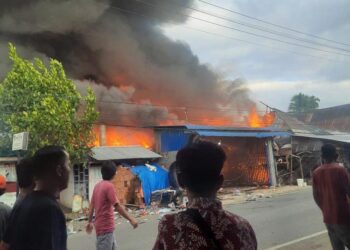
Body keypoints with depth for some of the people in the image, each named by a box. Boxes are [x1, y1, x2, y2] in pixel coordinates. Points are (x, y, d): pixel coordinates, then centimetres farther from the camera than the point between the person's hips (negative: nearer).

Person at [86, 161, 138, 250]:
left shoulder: (97, 186, 8)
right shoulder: (109, 186, -17)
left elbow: (91, 206, 14)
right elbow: (117, 206, -22)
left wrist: (90, 222, 24)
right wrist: (131, 219, -18)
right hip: (105, 227, -9)